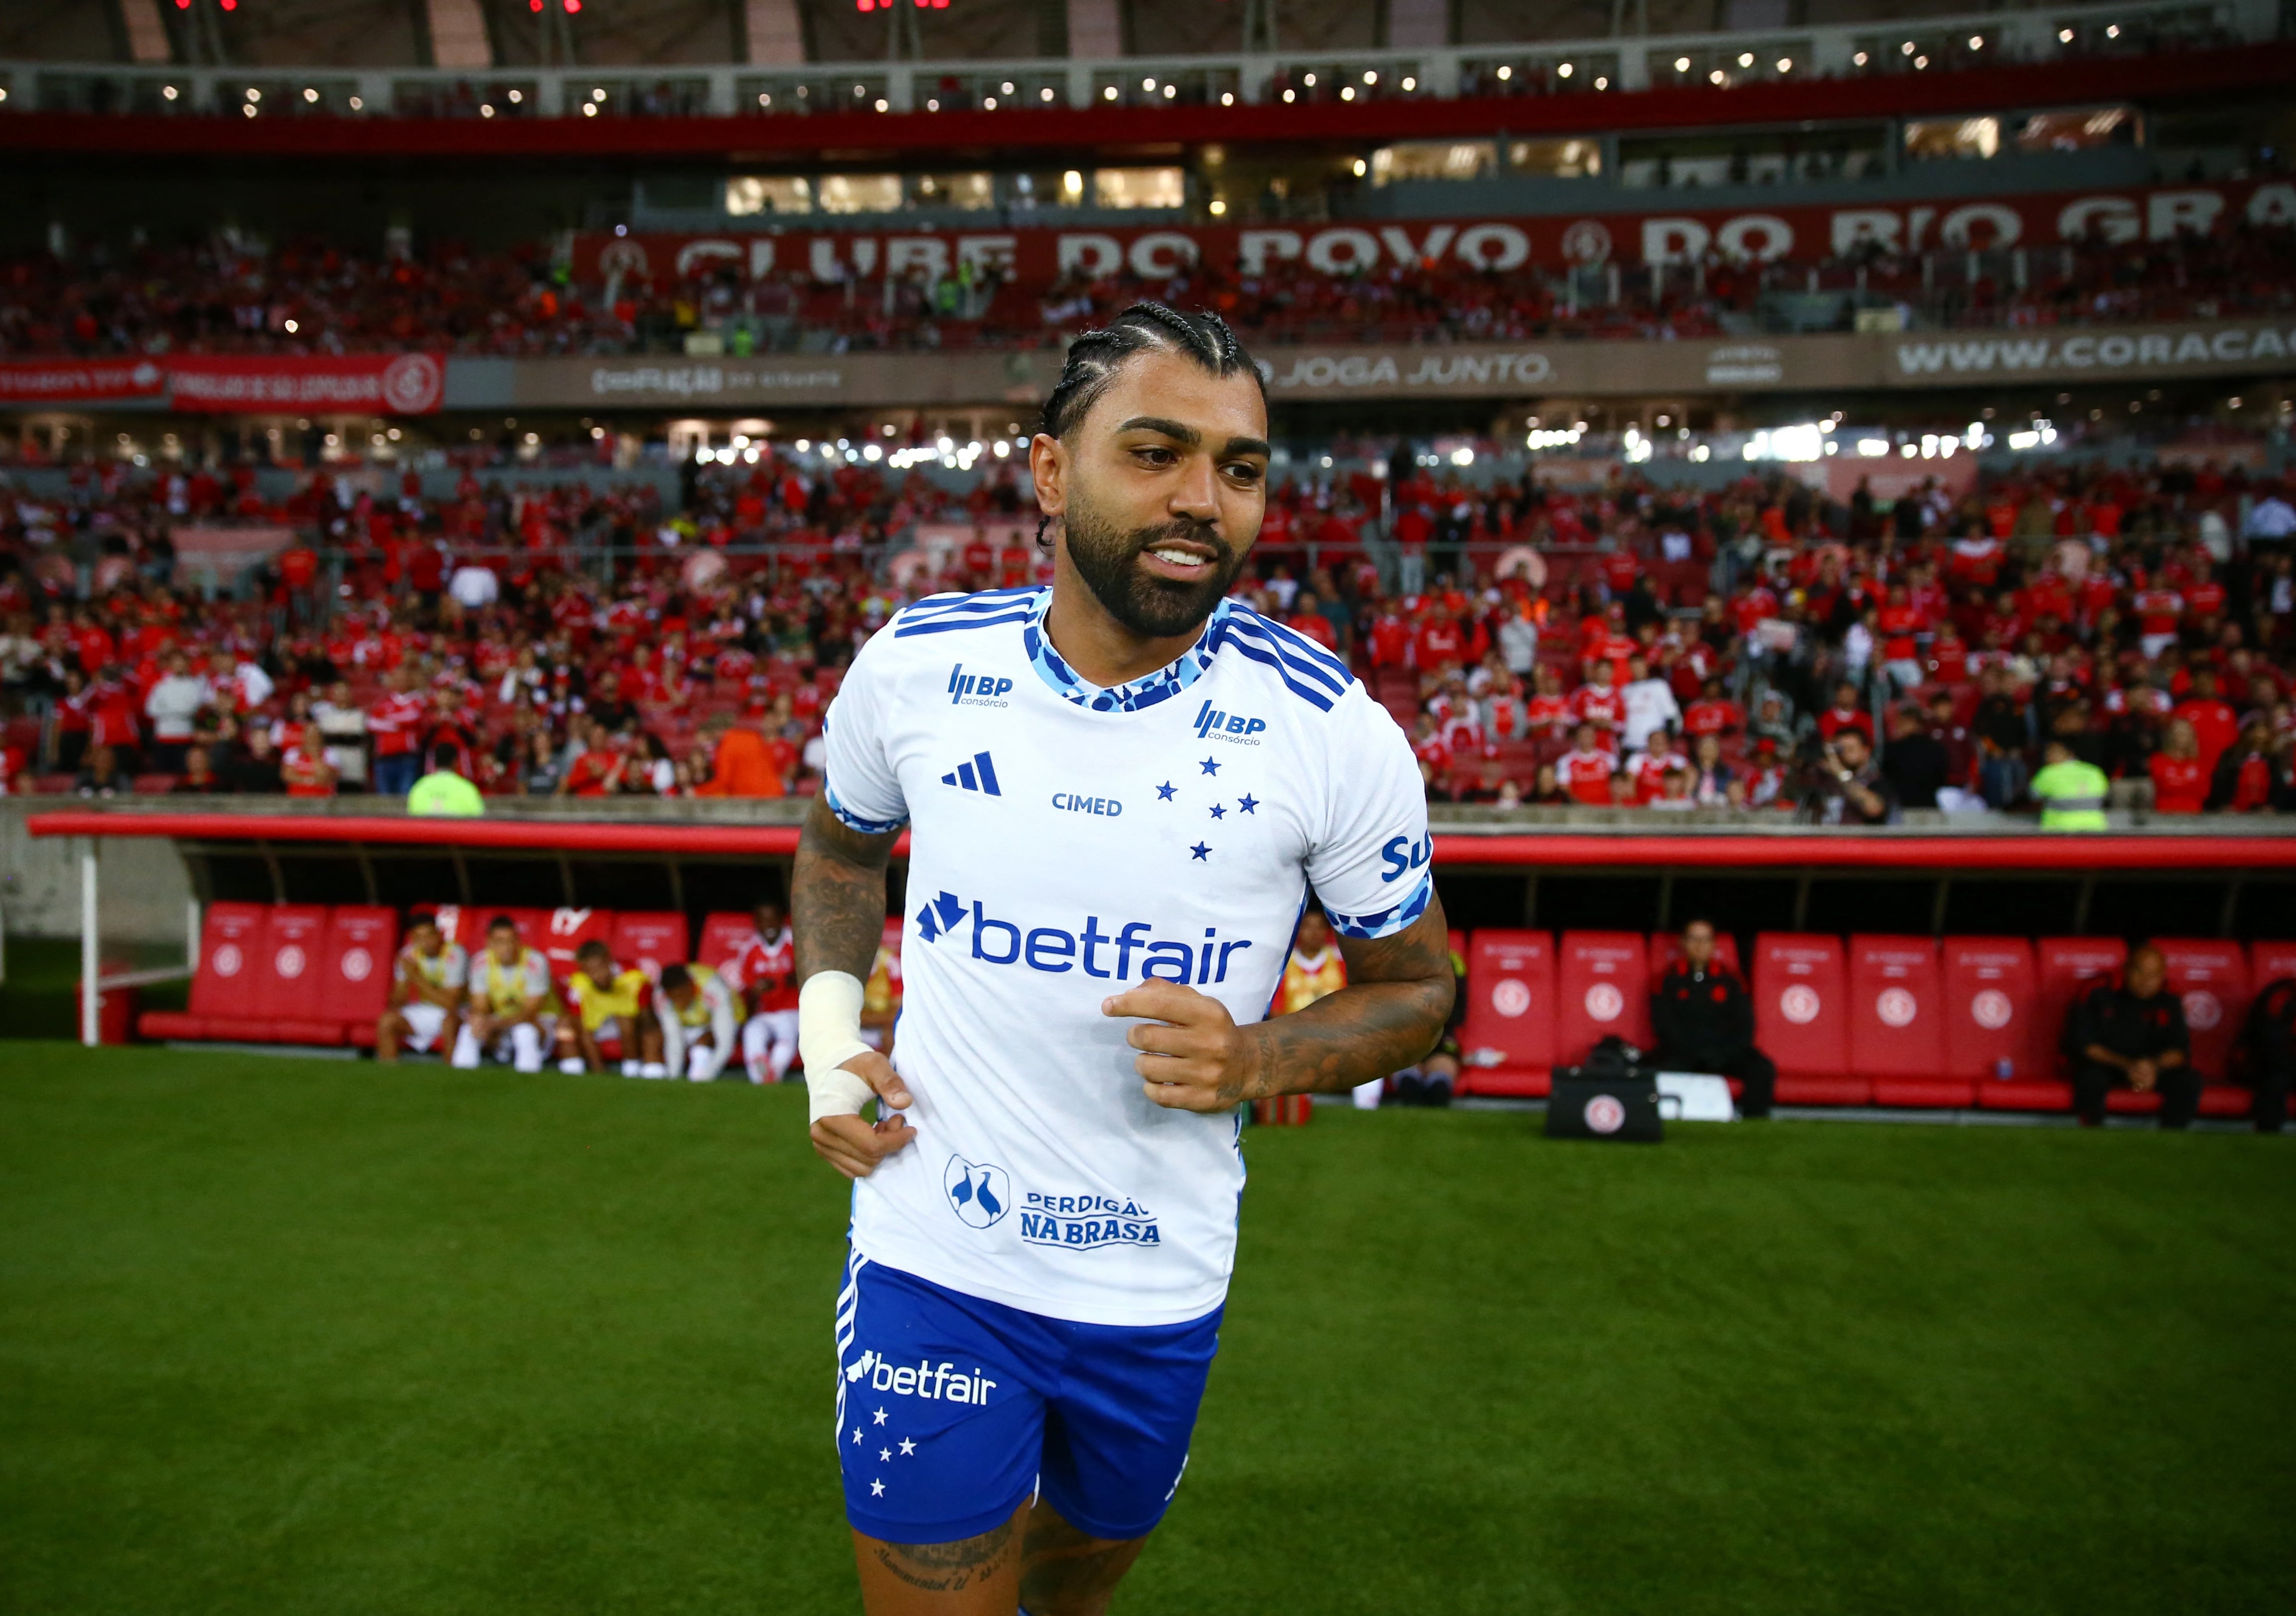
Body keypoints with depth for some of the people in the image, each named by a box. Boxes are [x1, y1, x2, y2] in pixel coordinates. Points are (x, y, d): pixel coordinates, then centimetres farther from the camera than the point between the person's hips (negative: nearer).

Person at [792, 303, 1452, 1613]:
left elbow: (1417, 985, -2)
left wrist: (1256, 1061, -20)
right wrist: (827, 1022, -1)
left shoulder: (1335, 733, -14)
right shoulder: (915, 663, -8)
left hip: (1160, 1289, 1)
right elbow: (842, 843, 13)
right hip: (930, 1261, 0)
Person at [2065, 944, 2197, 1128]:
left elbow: (2180, 1049, -5)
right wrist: (2126, 1065, -28)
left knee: (2189, 1082, -21)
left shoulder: (2170, 1002, -3)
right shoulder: (2100, 994, -14)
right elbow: (2085, 1045, -15)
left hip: (2154, 1065, 4)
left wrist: (2155, 1066, -27)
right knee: (2091, 1077, -36)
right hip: (2103, 1063, -4)